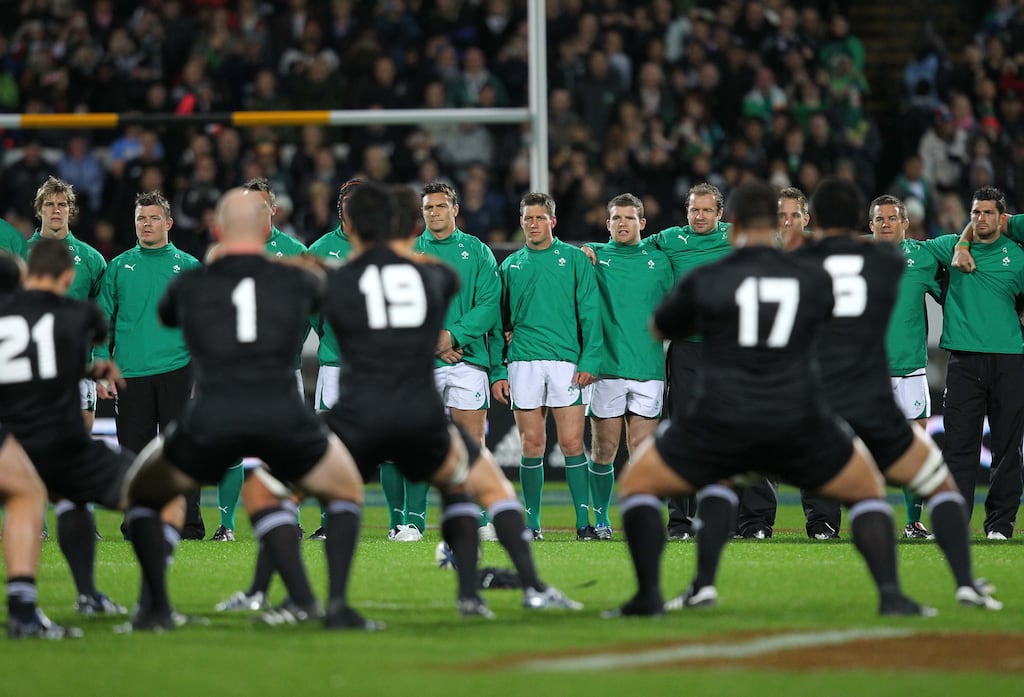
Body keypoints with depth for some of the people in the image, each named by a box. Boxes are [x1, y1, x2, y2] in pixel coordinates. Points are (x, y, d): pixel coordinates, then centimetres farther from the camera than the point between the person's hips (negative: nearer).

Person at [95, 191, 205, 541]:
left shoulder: (188, 267, 7)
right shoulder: (119, 267, 10)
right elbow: (103, 321, 10)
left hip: (177, 372, -1)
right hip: (130, 376, 1)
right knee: (134, 453, 2)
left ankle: (189, 525, -1)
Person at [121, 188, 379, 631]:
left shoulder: (188, 286, 13)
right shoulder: (297, 282, 14)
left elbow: (165, 315, 37)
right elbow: (321, 289, 40)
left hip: (211, 419, 0)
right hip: (282, 419, 0)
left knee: (142, 494, 25)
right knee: (345, 492, 26)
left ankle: (157, 608, 11)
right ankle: (337, 604, 8)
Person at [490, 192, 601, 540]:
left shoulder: (574, 259, 5)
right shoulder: (511, 266, 14)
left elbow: (589, 312, 1)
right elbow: (500, 321, 15)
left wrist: (590, 360, -9)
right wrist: (497, 371, 8)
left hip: (567, 362, -3)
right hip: (523, 363, 3)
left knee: (571, 443, -7)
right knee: (532, 446, 3)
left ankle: (584, 520, -4)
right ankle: (532, 522, 8)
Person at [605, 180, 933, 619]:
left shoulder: (704, 281, 3)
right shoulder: (815, 281, 7)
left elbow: (660, 330, 21)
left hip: (719, 425, -1)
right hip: (799, 426, 1)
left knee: (637, 484, 19)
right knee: (867, 492, 23)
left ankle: (649, 595, 4)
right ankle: (890, 594, 3)